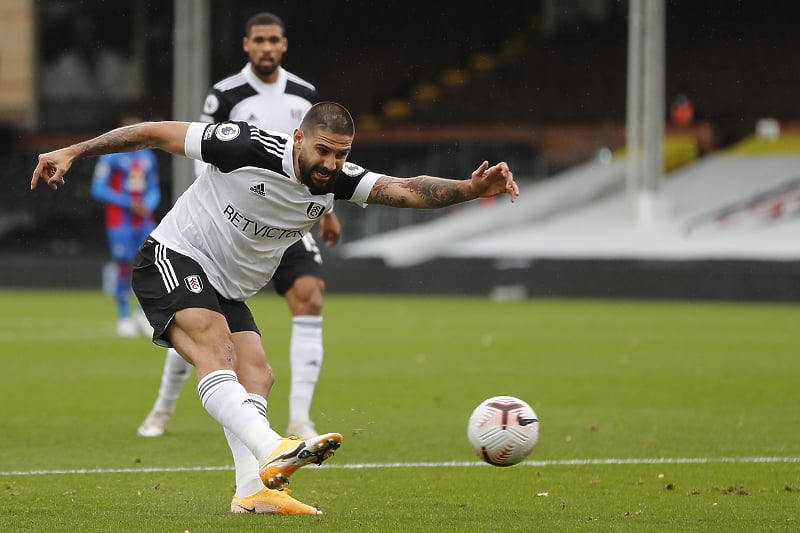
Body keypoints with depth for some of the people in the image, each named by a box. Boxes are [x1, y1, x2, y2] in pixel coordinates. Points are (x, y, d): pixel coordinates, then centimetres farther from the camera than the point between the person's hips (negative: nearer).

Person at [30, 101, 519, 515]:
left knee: (257, 377, -6)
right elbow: (157, 133, -14)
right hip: (174, 260, -8)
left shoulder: (337, 182, -6)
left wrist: (472, 188, -35)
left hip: (229, 292, 8)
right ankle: (273, 454, -49)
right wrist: (73, 152, -13)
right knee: (215, 347, -29)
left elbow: (409, 190, -17)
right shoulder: (247, 148, -22)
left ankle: (253, 491, -14)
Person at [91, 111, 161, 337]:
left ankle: (144, 314, 10)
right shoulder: (111, 156, -5)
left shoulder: (148, 157, 14)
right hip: (120, 218, -5)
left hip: (144, 219, 5)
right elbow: (98, 188, -8)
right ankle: (124, 317, 4)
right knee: (123, 267, -5)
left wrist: (149, 205, -2)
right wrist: (128, 203, -14)